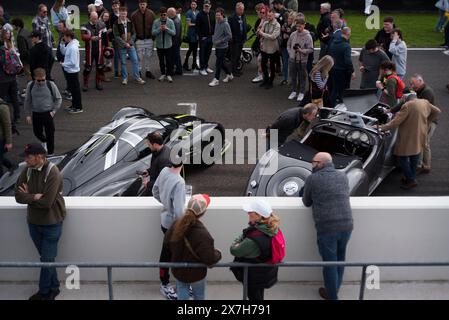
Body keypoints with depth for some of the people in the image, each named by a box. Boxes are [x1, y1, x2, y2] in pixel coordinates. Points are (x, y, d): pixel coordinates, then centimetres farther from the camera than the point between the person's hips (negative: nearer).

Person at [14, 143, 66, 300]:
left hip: (51, 223, -5)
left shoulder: (53, 173, -23)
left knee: (47, 259, 6)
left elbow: (46, 202, -27)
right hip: (33, 222, 6)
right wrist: (34, 196, -24)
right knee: (46, 258, 18)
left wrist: (28, 196, -12)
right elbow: (18, 195, -7)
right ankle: (53, 287, 34)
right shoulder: (27, 170, -4)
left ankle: (44, 292, 24)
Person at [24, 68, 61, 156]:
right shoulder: (30, 85, -4)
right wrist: (28, 115, 4)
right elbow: (27, 101, 6)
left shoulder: (51, 85, -10)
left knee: (50, 134, 3)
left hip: (48, 113, -2)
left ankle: (50, 153, 18)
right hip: (36, 114, 3)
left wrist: (54, 110, -8)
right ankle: (44, 142, 49)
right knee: (37, 132, 15)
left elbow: (59, 99, 1)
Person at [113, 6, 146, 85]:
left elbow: (134, 33, 6)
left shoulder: (130, 22, 5)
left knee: (135, 61, 0)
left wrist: (130, 42, -8)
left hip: (131, 45, 3)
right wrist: (125, 44, -15)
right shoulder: (116, 24, -6)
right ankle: (124, 78, 15)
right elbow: (116, 36, -9)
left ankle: (137, 77, 7)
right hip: (122, 46, -2)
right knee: (123, 63, 4)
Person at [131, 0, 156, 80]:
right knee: (140, 56, -2)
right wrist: (135, 37, -5)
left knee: (148, 56, 8)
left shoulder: (151, 14, -1)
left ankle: (148, 71, 19)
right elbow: (132, 28, -1)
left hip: (149, 39, 2)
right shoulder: (134, 15, -5)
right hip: (139, 39, -2)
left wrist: (153, 36, 0)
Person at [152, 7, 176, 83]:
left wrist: (167, 29, -22)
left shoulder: (170, 21, -4)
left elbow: (174, 33, -8)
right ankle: (163, 74, 22)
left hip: (168, 45, -1)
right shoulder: (156, 22, -2)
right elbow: (153, 32, -8)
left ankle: (169, 75, 9)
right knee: (161, 61, 11)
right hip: (159, 45, 1)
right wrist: (159, 29, -22)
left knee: (169, 61, 2)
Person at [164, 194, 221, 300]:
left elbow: (166, 242, 0)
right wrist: (217, 254, -8)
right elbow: (209, 259, -29)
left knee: (182, 295, 22)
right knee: (199, 296, 22)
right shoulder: (202, 234, -34)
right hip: (195, 274, -4)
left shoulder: (177, 224, -15)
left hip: (178, 271, 4)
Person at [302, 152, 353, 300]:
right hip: (346, 226, 5)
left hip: (326, 228, -4)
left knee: (330, 263, 10)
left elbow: (306, 203, 7)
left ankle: (332, 296, 23)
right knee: (340, 261, 22)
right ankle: (335, 290, 38)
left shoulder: (312, 179, -4)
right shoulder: (343, 176, 9)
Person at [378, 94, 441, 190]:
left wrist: (382, 128, -14)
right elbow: (437, 111, 22)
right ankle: (412, 178, 28)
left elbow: (396, 122, -19)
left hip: (409, 138, -8)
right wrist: (427, 123, 28)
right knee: (415, 157, 18)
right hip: (420, 137, 8)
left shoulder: (407, 106, -16)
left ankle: (411, 180, 2)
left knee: (402, 158, 2)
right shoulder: (425, 102, 7)